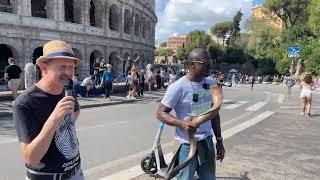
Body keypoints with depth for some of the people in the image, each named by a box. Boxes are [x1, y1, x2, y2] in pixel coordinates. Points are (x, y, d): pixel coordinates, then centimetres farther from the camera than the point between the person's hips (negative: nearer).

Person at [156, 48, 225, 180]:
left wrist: (219, 140, 13)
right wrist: (182, 123, -28)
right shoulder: (178, 87, -16)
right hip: (187, 144, -5)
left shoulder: (211, 83, 2)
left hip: (207, 141, 6)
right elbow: (160, 113, -12)